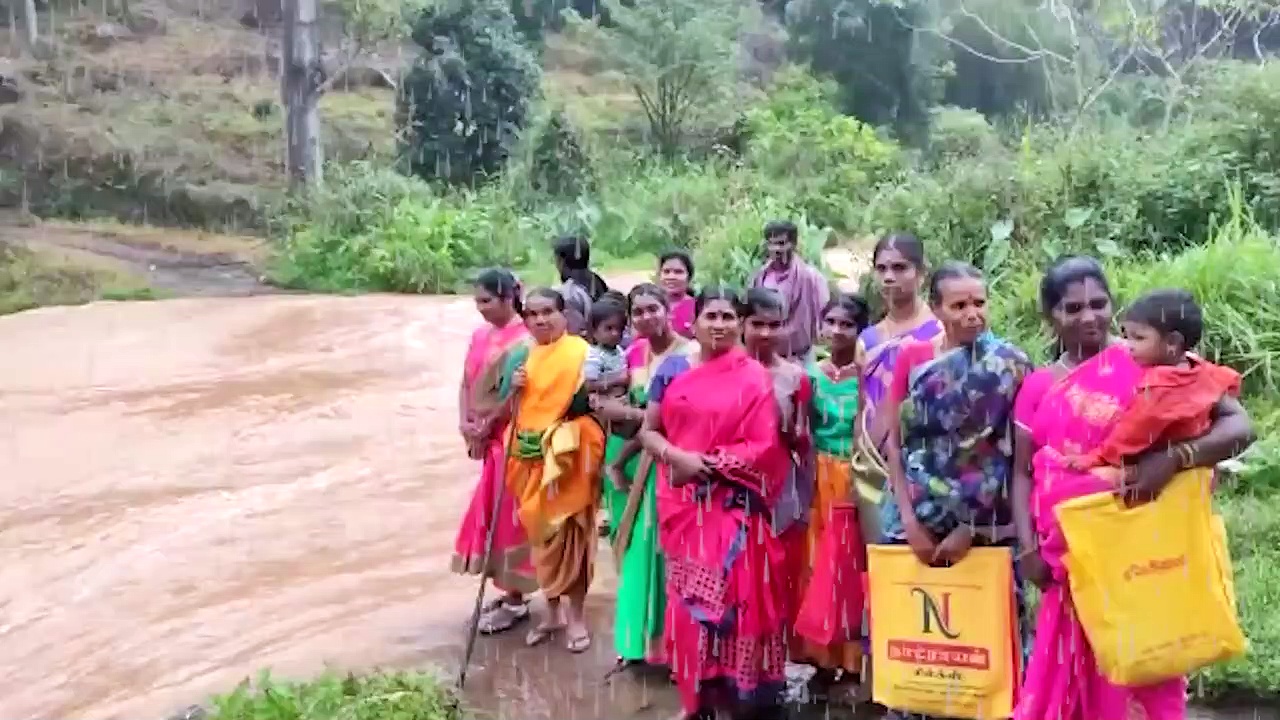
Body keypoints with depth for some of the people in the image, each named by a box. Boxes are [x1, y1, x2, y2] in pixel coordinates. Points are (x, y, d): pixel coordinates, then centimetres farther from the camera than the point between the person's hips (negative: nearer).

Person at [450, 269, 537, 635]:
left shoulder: (523, 340, -15)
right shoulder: (480, 335, 9)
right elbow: (467, 383, 10)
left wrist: (486, 427, -14)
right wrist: (465, 423, -4)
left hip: (510, 439, -8)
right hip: (487, 440, 8)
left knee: (507, 515, -1)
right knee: (491, 514, 14)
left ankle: (515, 601, 11)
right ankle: (510, 591, 27)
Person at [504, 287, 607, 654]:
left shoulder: (580, 350, -8)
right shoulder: (525, 356, 11)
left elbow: (588, 401, -11)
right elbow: (516, 409, 14)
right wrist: (515, 388, -3)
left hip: (569, 454, -6)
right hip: (533, 456, 6)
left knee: (570, 532, 1)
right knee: (542, 534, 12)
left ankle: (576, 615, 14)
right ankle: (552, 612, 26)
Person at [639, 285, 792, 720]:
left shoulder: (753, 376, -2)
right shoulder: (672, 370, 6)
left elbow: (765, 447, -7)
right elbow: (649, 431, 7)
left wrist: (711, 463, -14)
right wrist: (677, 456, -13)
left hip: (733, 505, -3)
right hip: (681, 502, 3)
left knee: (730, 595, -1)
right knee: (688, 595, 9)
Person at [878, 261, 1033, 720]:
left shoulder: (1009, 365, -3)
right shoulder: (911, 358, 3)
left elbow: (1012, 454, -7)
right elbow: (894, 441, 1)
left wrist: (969, 527, -12)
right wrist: (910, 520, -8)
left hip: (984, 522, -2)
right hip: (916, 517, 2)